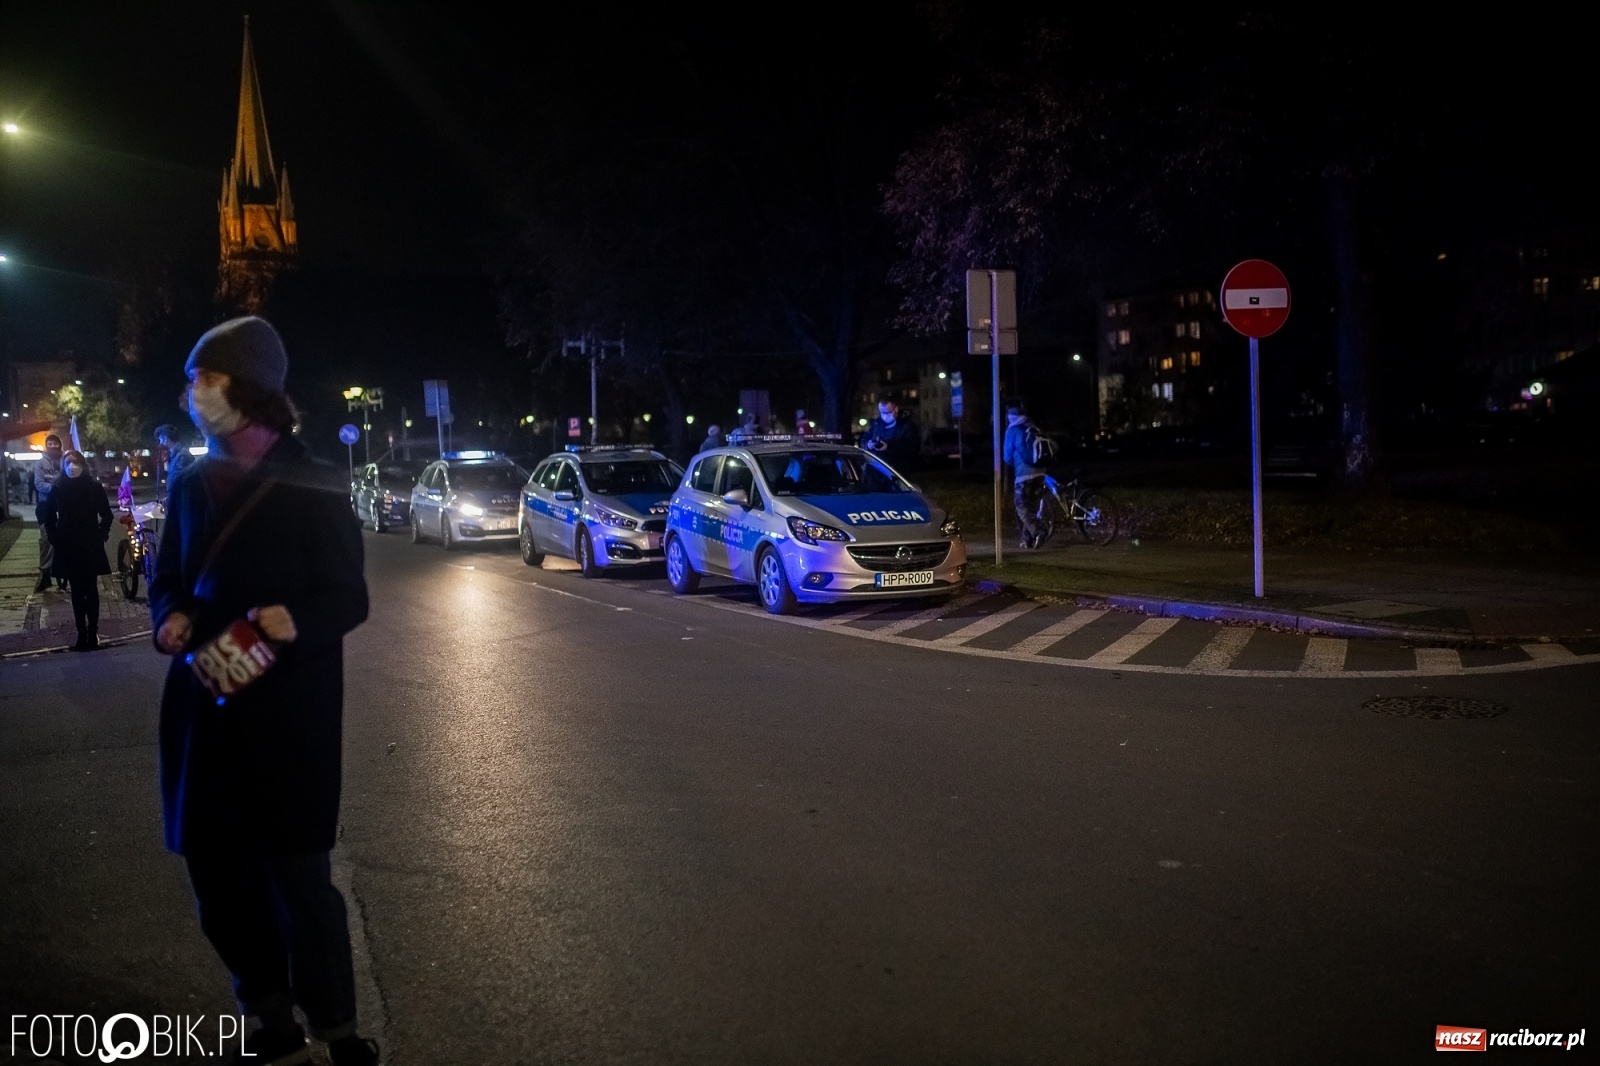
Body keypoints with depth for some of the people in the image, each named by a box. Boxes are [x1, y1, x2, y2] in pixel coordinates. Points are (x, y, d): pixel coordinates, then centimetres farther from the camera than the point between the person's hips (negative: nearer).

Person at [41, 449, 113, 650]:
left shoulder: (95, 487, -2)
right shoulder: (57, 489, 1)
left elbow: (107, 516, 4)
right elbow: (48, 518, 9)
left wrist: (100, 537, -2)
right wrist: (55, 540, 2)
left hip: (91, 547, -1)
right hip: (67, 548, 1)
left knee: (91, 590, 2)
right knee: (77, 592, 4)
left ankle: (92, 632, 6)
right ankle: (82, 634, 6)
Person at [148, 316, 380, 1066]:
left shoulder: (313, 486, -8)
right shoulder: (192, 484, 7)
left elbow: (349, 599, -7)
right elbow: (167, 577, 18)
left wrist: (298, 622, -28)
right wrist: (171, 617, -5)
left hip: (289, 711, -5)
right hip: (204, 704, 5)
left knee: (298, 874, -1)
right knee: (217, 872, 11)